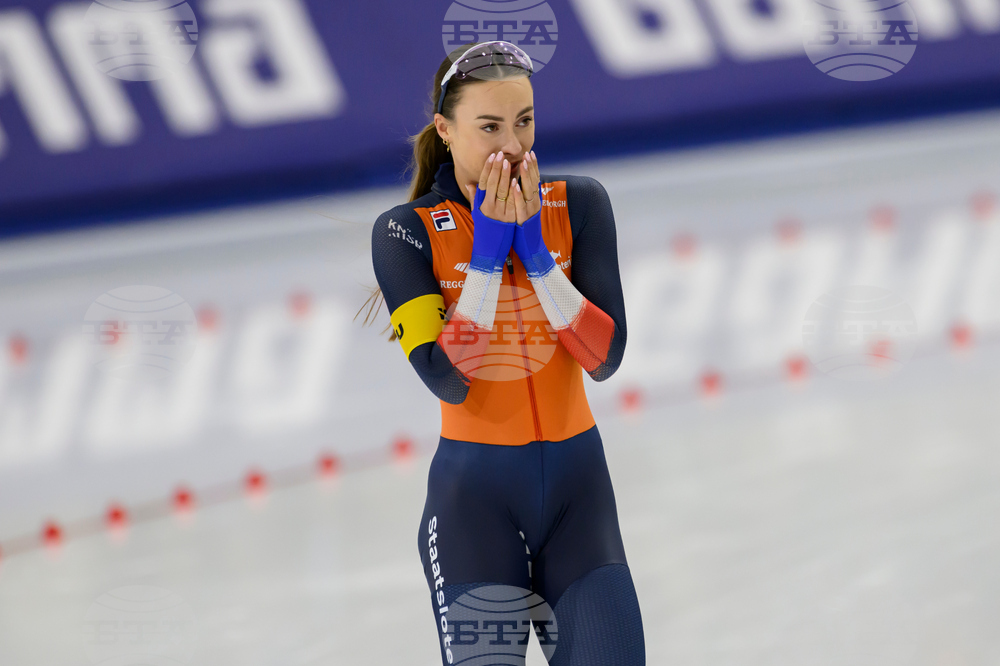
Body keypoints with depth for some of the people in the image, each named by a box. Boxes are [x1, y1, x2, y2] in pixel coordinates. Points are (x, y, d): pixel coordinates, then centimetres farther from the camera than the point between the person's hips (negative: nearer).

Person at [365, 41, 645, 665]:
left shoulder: (578, 204, 1)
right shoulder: (407, 232, -5)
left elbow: (605, 358, -7)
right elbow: (448, 381, -16)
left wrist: (535, 252, -15)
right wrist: (487, 254, -17)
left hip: (577, 483, 2)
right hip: (474, 490, -2)